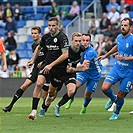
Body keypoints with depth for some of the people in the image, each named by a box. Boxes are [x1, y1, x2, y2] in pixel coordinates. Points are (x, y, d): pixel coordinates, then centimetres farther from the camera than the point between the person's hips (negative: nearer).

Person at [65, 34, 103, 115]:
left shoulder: (90, 52, -33)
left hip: (94, 74, -4)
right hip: (84, 72, 4)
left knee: (87, 95, 4)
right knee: (76, 85, -23)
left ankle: (84, 107, 37)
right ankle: (71, 100, 4)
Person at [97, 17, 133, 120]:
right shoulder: (119, 37, 1)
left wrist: (124, 58, -29)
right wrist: (105, 55, 27)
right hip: (117, 68, 5)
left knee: (120, 96, 3)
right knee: (105, 88, -11)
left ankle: (116, 113, 33)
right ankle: (113, 99, 24)